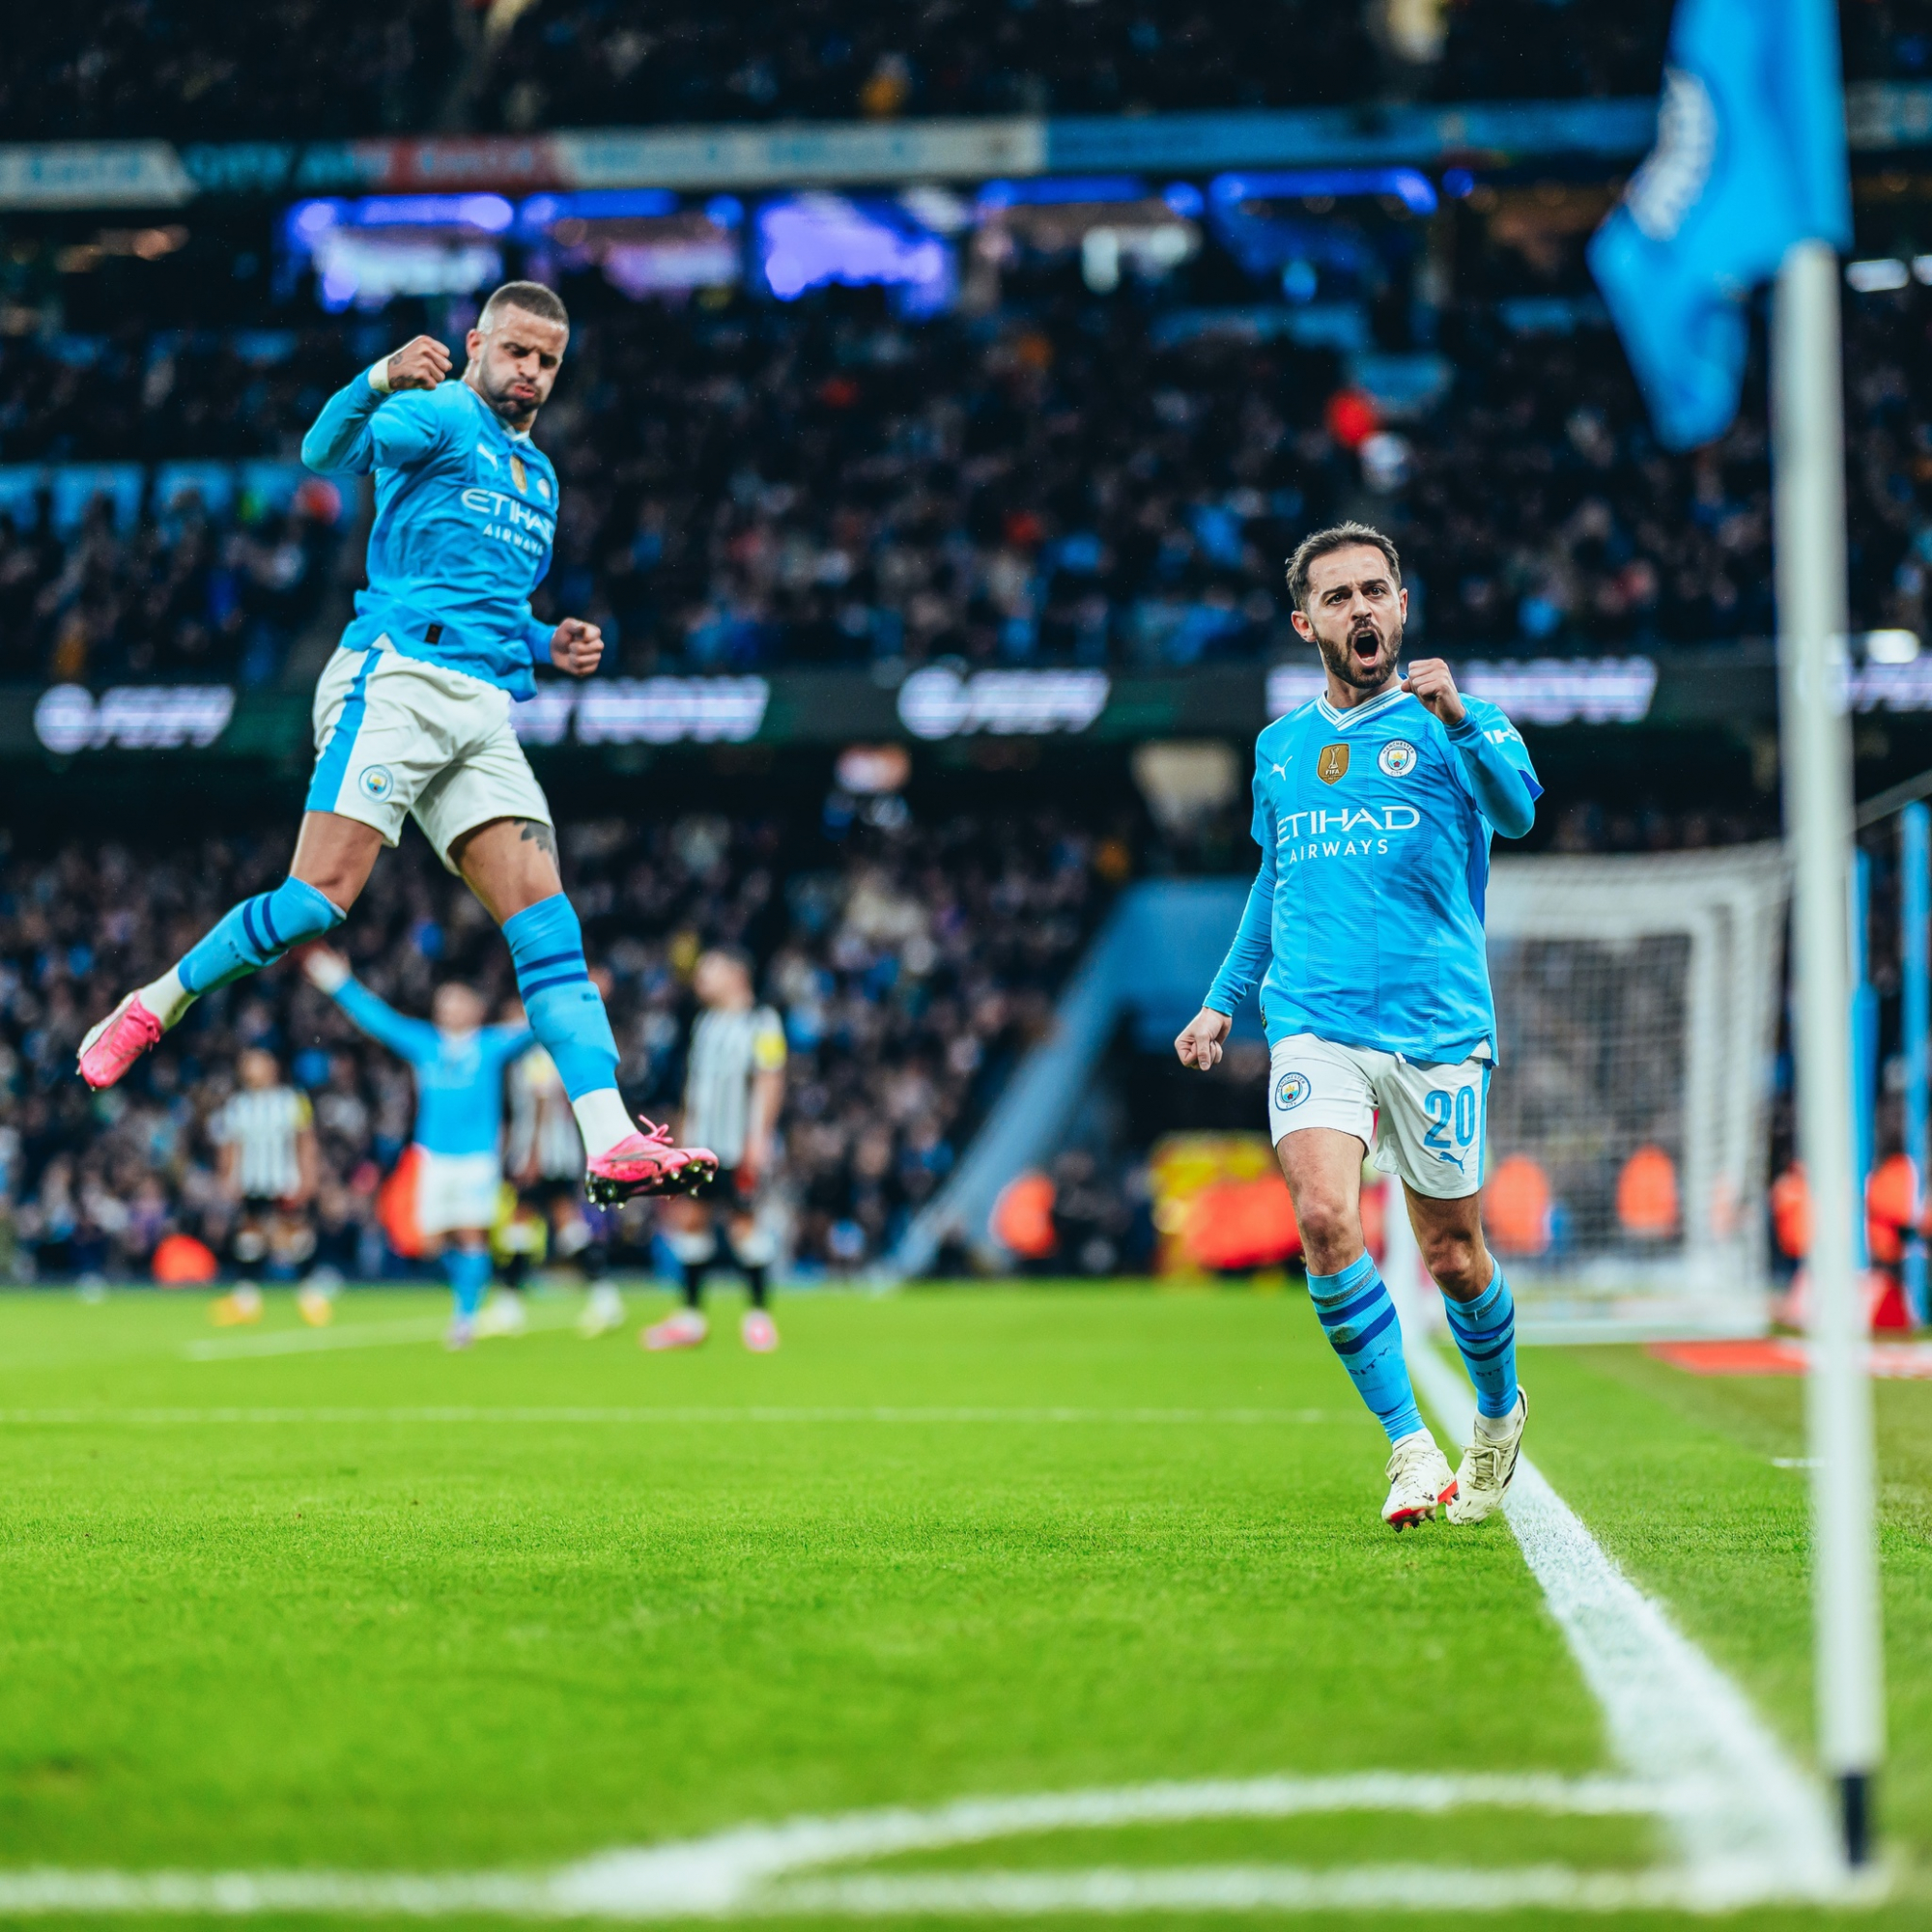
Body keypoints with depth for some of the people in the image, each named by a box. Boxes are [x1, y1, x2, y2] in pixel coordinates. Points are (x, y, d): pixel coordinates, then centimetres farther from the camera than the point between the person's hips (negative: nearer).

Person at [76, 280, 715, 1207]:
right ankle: (151, 1008, 6)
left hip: (483, 710, 7)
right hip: (397, 680, -6)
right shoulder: (440, 417, 3)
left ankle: (611, 1142, -19)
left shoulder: (538, 476, 27)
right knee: (320, 897, -16)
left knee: (543, 912, -9)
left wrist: (548, 645, 17)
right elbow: (327, 451, -18)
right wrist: (378, 382, -38)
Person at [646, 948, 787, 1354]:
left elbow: (769, 1081, -9)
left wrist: (758, 1137, -15)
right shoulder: (705, 1023, 18)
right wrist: (686, 1133, 20)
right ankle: (691, 1316, 9)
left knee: (744, 1222, -7)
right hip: (701, 1145, 7)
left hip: (738, 1146, -7)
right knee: (690, 1217, 4)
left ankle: (758, 1314, 2)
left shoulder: (760, 1022, -5)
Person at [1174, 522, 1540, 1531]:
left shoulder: (1450, 721, 2)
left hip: (1437, 1028, -2)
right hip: (1313, 1025, 3)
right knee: (1325, 1219, -20)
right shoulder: (1280, 747, 16)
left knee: (1451, 1255, 5)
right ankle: (1410, 1447, -12)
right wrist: (1222, 1000, 31)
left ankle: (1499, 1411, 35)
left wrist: (1457, 719, -36)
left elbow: (1516, 811, -19)